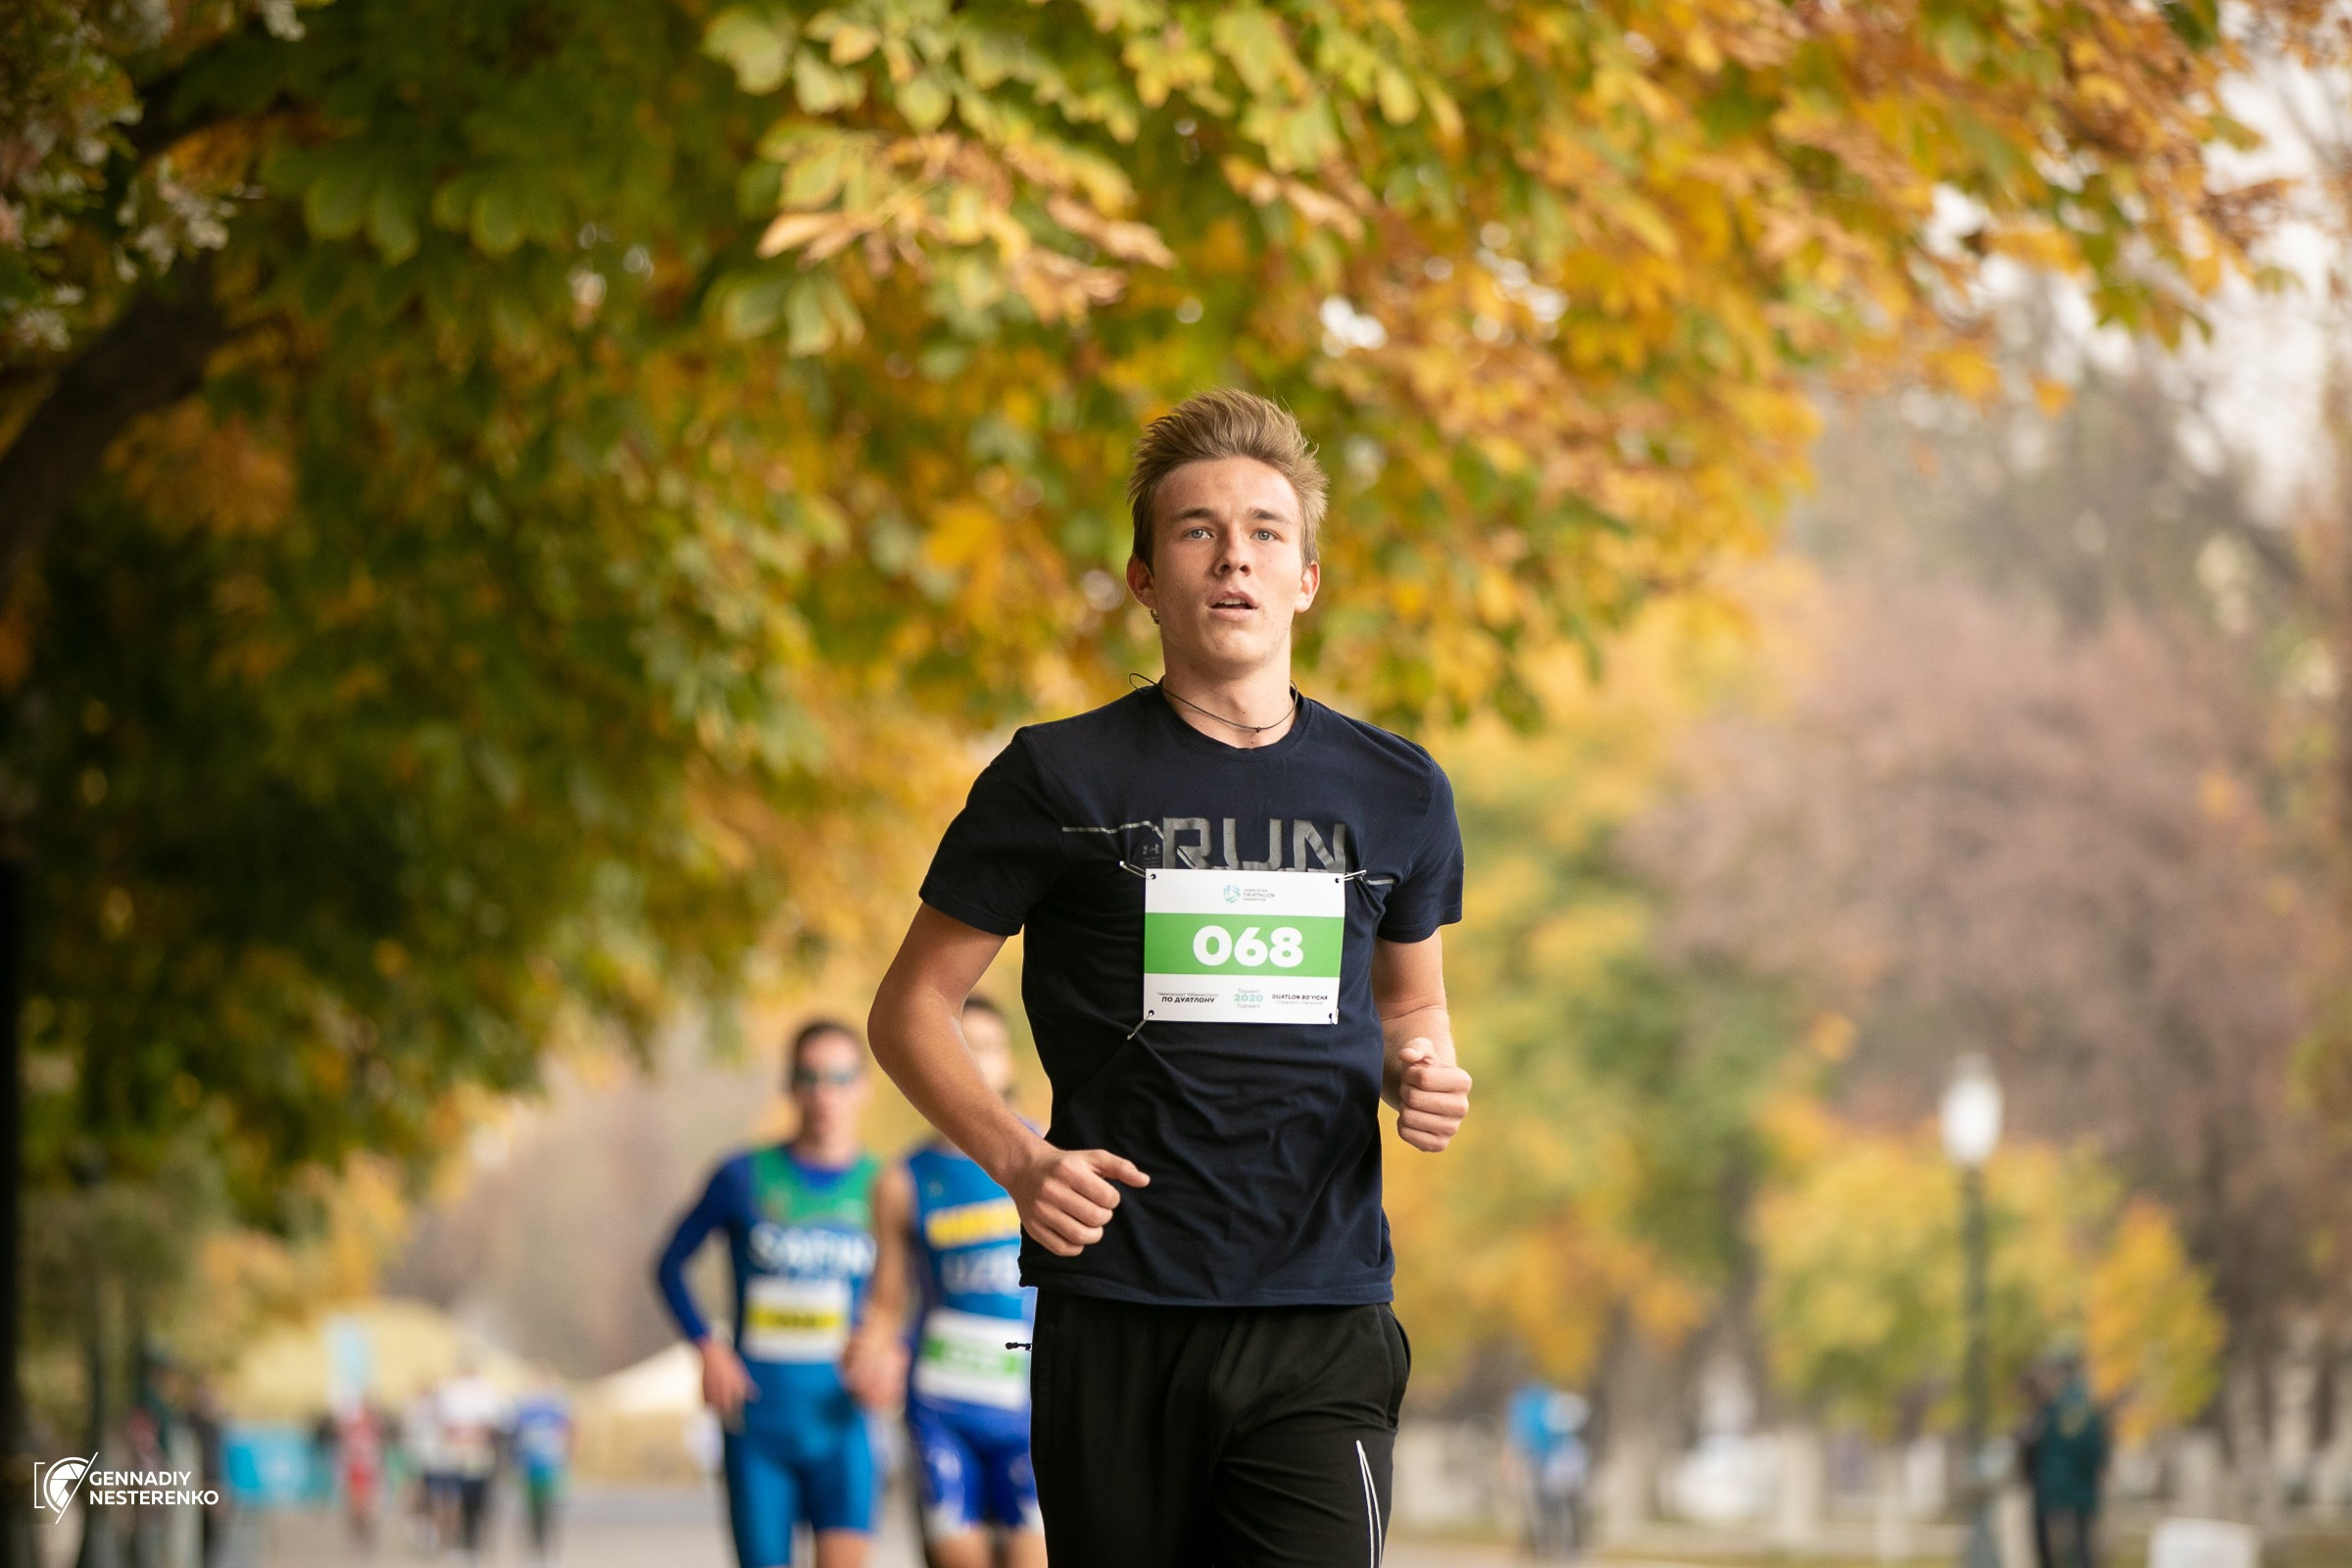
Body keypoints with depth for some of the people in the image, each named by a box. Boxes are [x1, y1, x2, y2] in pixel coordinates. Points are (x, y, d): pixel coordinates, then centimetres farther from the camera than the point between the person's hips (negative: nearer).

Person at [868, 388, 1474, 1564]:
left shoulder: (1396, 792, 11)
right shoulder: (1060, 780, 2)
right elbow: (912, 1007, 6)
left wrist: (1422, 1076, 3)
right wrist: (1016, 1161, -10)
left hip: (1321, 1326, 1)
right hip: (1116, 1323, -1)